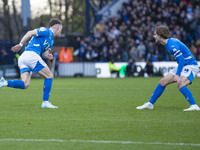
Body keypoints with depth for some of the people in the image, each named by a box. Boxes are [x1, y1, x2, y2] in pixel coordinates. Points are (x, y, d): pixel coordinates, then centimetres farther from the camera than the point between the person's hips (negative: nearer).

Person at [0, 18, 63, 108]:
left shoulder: (51, 41, 29)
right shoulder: (47, 31, 0)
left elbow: (44, 53, 22)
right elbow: (30, 33, -8)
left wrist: (48, 55, -1)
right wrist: (20, 45, -15)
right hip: (31, 54, -9)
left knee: (25, 85, -4)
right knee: (49, 76, 0)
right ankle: (45, 102, -2)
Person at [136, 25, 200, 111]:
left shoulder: (172, 44, -22)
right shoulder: (168, 44, 9)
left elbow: (181, 60, -28)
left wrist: (177, 75, -31)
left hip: (190, 65, -10)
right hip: (182, 66, 10)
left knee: (180, 85, -31)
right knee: (163, 82, 8)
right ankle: (150, 104, 17)